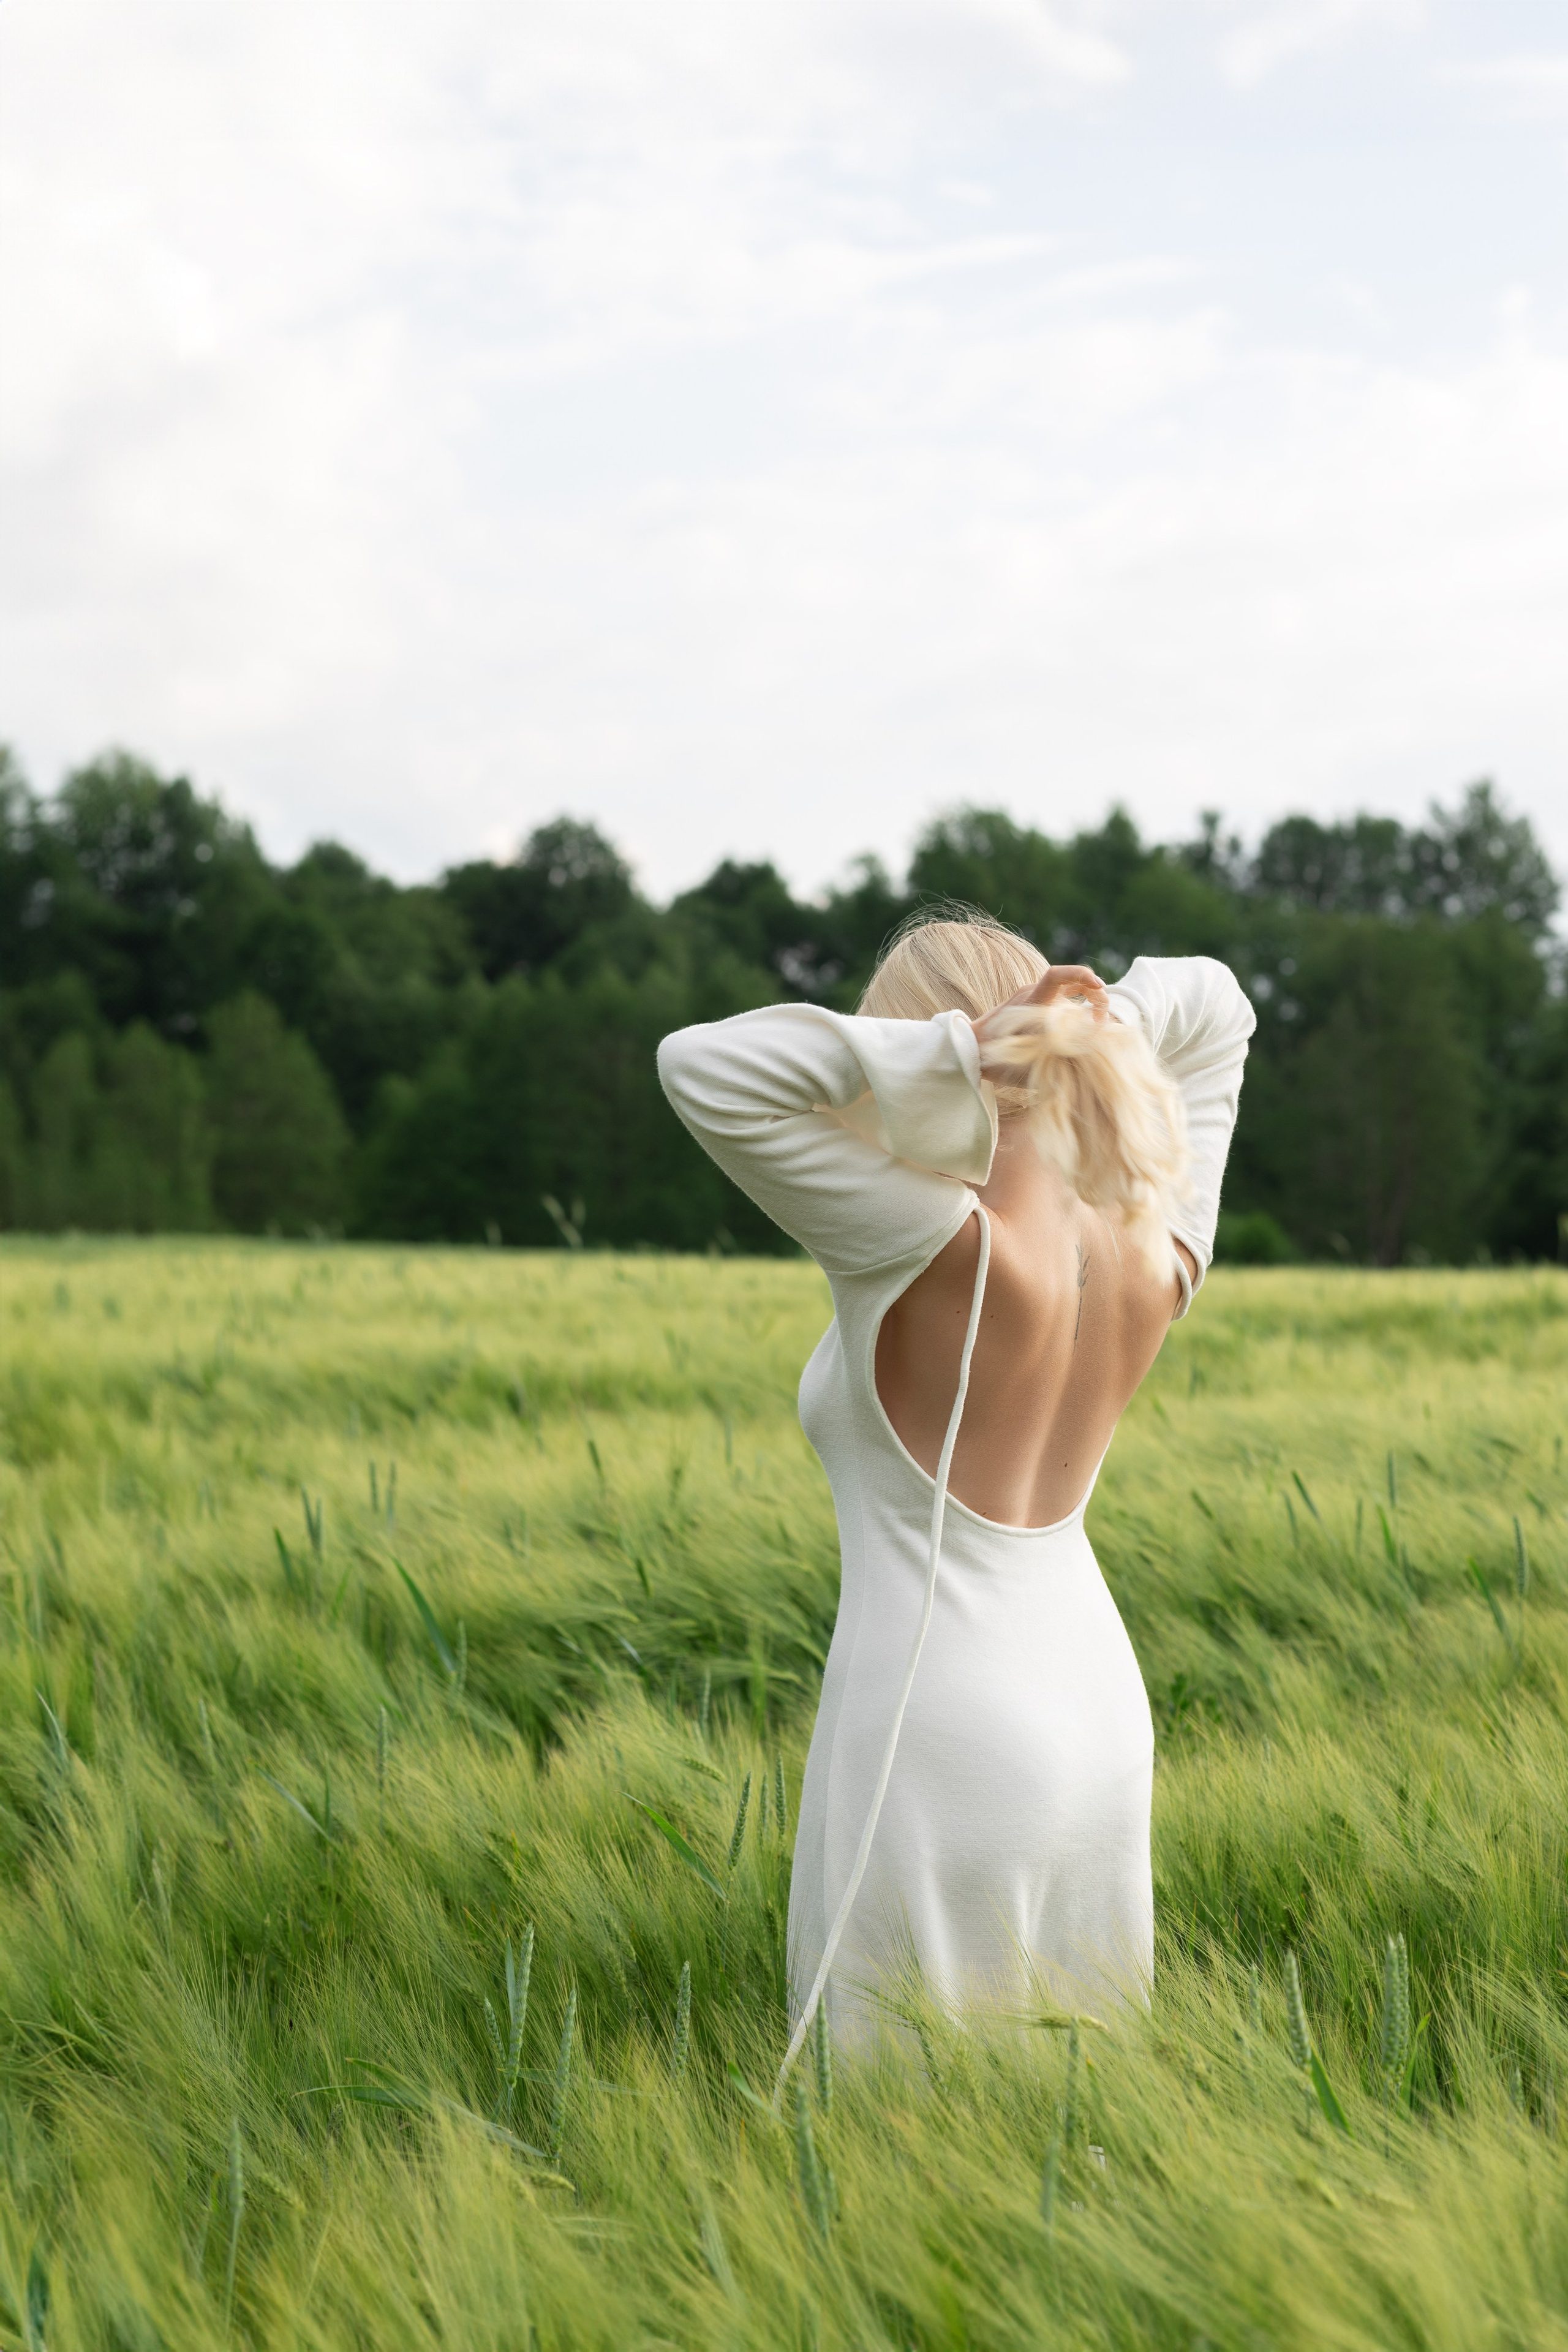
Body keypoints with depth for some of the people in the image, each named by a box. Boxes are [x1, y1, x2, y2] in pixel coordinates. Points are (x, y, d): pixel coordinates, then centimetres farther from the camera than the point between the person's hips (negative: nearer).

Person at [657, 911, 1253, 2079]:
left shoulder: (938, 1245, -22)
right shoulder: (1154, 1250, -3)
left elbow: (701, 1065, -28)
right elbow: (1213, 1003, 12)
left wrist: (960, 1052, -27)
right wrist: (1104, 1030, -9)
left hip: (940, 1739, -7)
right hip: (1097, 1717, 7)